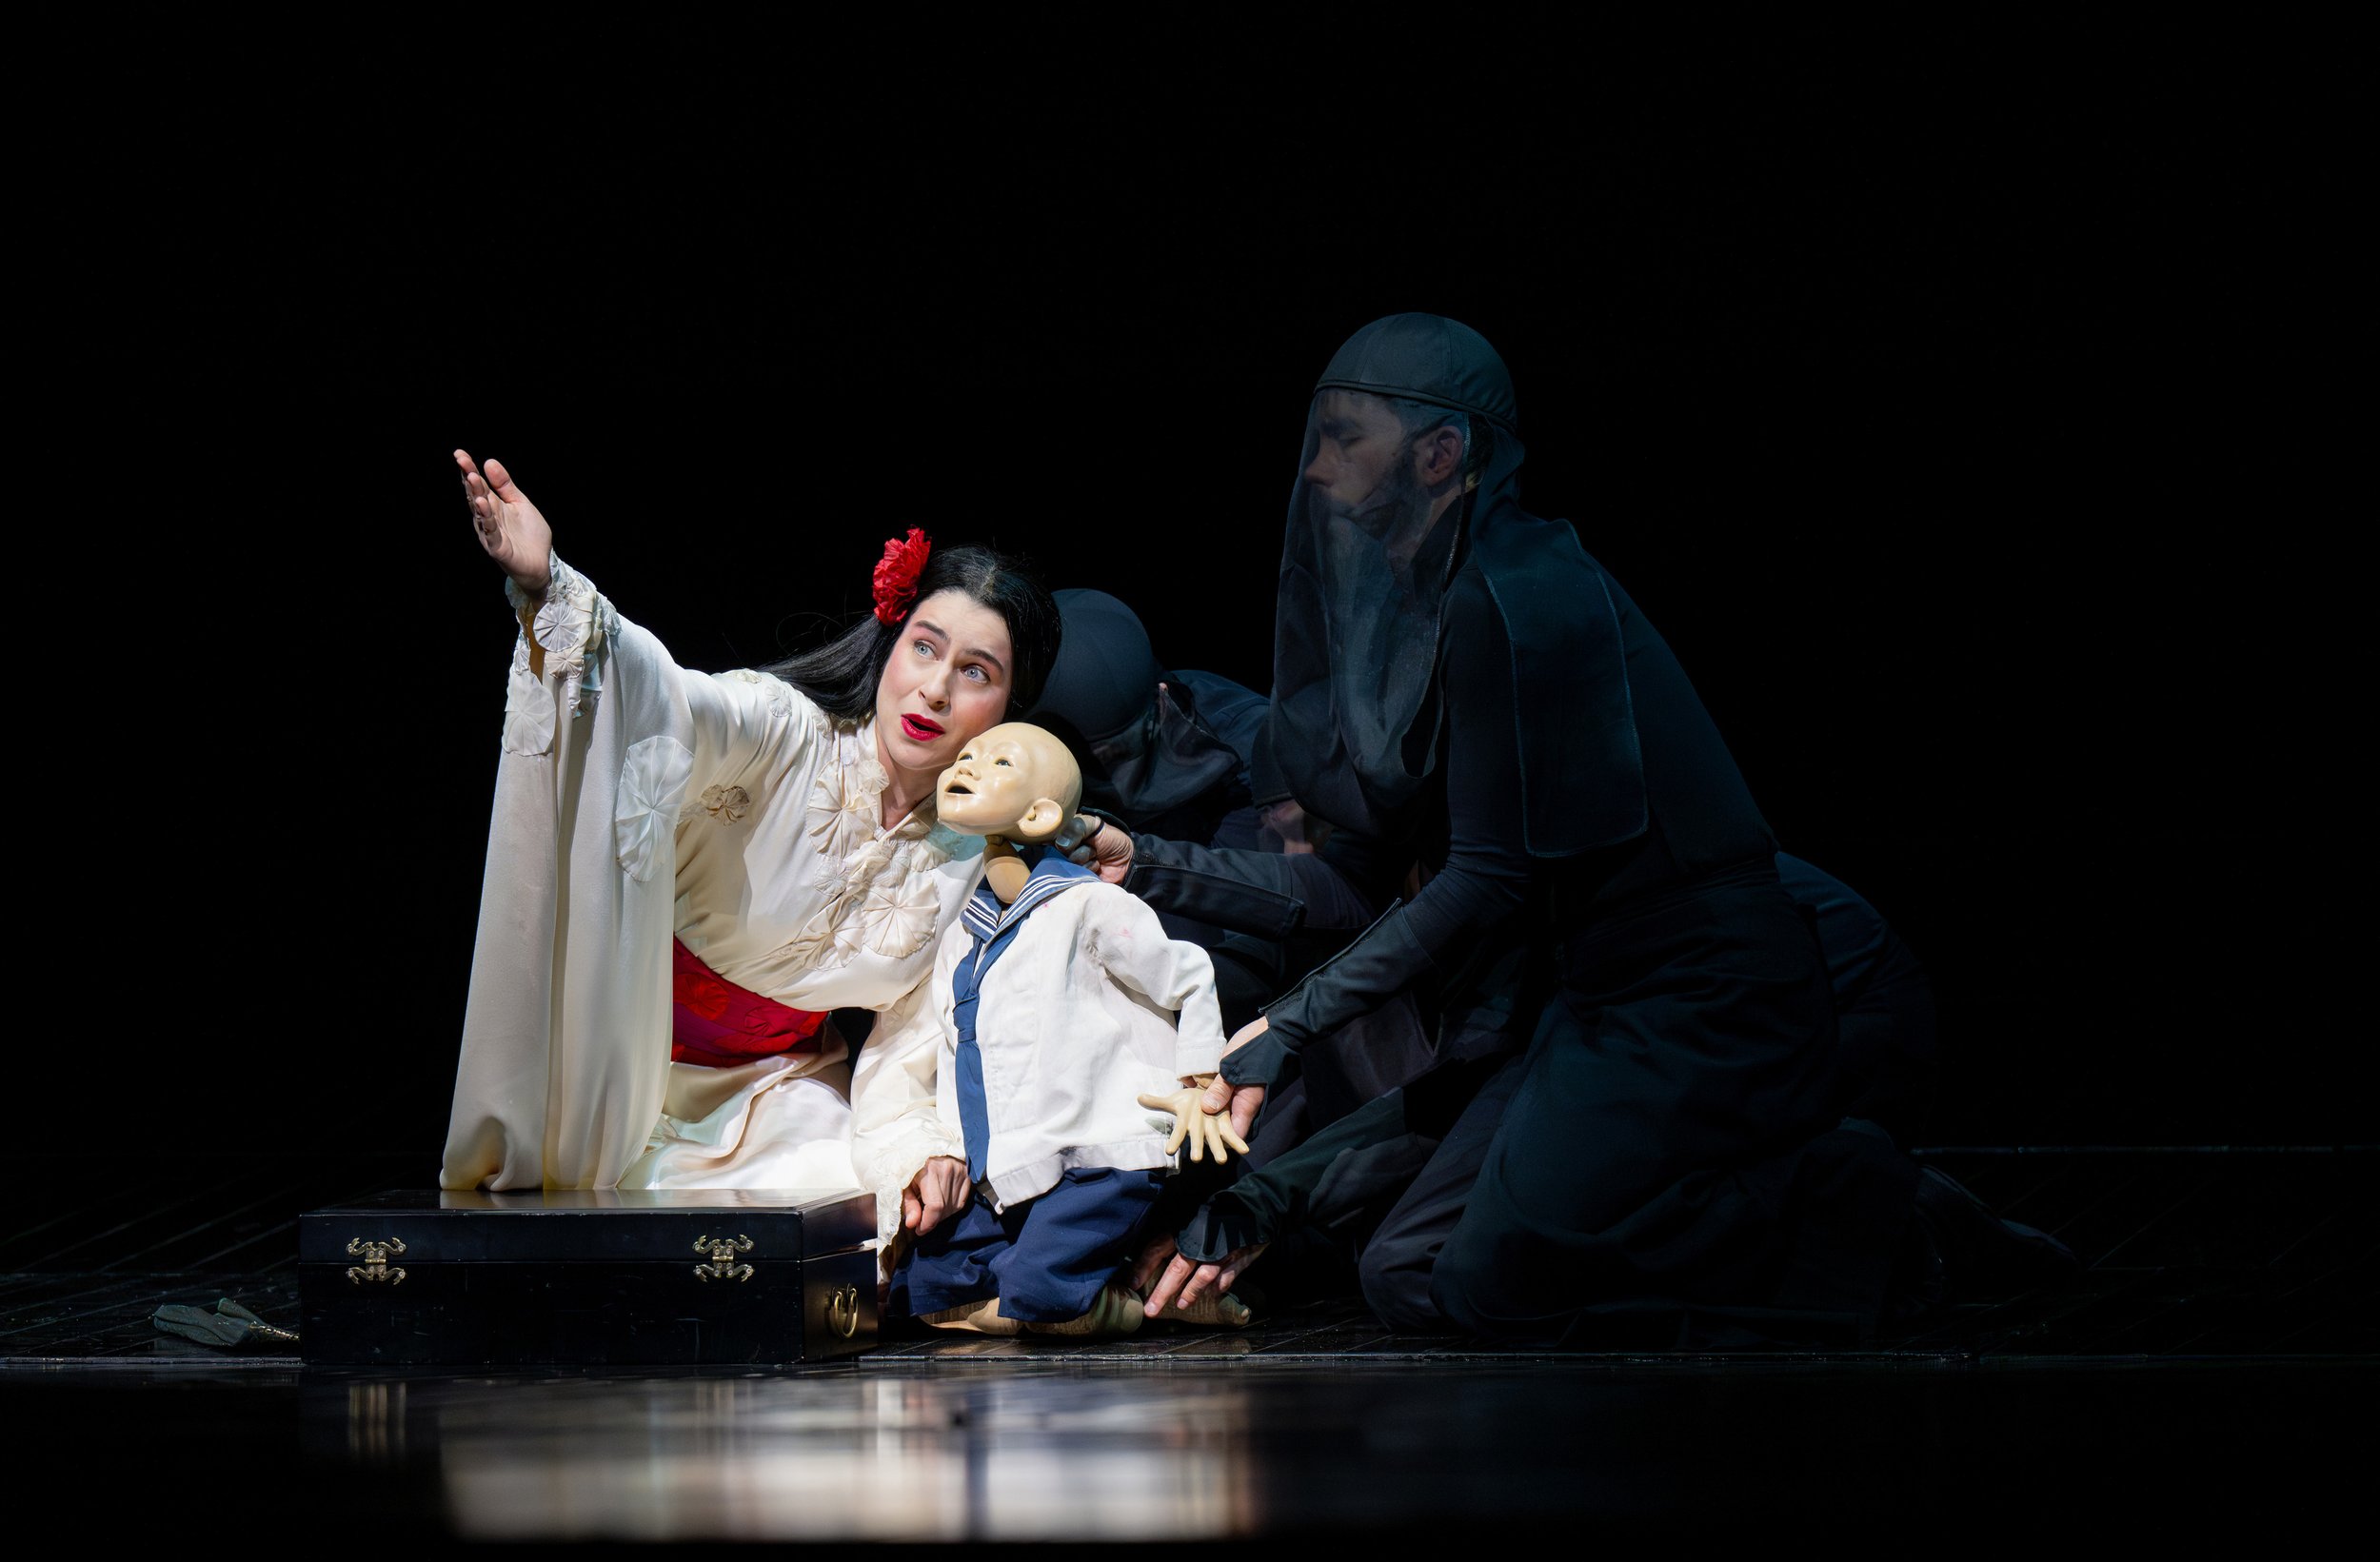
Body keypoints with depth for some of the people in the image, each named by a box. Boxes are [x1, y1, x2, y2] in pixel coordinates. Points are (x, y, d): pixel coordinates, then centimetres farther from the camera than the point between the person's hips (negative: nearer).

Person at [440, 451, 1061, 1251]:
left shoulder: (971, 854, -4)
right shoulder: (781, 731, -21)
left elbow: (912, 1032, 5)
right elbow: (660, 696, -42)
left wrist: (912, 1144, -15)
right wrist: (547, 591, -62)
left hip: (781, 1085, 5)